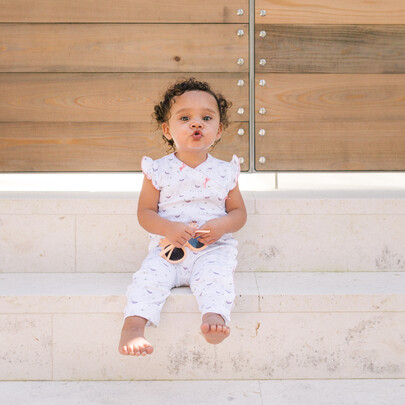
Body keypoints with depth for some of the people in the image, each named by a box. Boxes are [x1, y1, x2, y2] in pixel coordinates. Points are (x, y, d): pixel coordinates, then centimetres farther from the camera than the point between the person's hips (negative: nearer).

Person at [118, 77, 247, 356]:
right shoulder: (159, 171, 3)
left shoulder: (224, 172, 7)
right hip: (169, 251, 0)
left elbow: (239, 212, 11)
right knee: (151, 273, -26)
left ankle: (214, 316, -43)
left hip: (213, 250, 0)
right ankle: (133, 326, -34)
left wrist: (222, 225, -12)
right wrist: (169, 228, -17)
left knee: (215, 272, -31)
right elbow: (145, 213, 2)